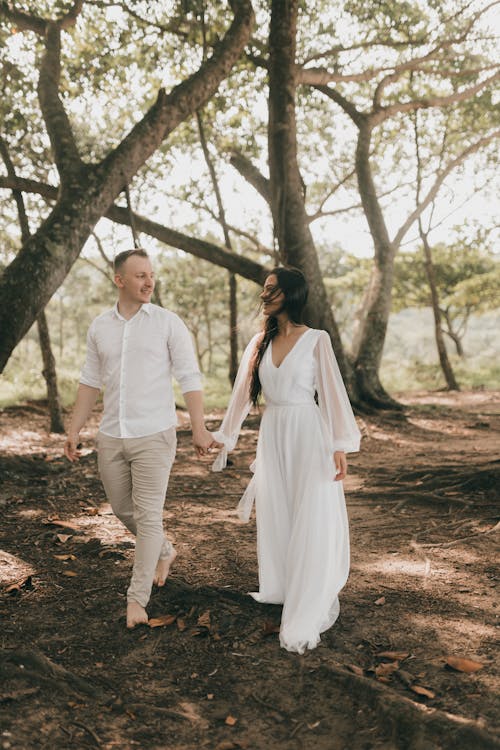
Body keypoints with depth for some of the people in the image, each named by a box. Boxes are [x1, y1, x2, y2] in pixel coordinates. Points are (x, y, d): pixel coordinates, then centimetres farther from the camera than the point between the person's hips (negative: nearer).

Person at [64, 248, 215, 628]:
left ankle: (137, 597, 11)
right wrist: (75, 429, 9)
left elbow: (190, 378, -7)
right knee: (123, 509, 16)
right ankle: (164, 552, 42)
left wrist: (199, 429, -13)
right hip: (111, 437, 5)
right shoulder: (100, 326, 6)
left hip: (154, 435, -4)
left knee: (148, 515, -2)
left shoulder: (169, 322, -5)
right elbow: (91, 381, 13)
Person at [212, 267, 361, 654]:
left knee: (311, 520, -2)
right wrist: (225, 437, 12)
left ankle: (308, 614, 5)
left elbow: (333, 391, -9)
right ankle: (282, 589, 29)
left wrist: (340, 445, -15)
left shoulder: (317, 340, -6)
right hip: (272, 435, 5)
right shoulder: (260, 342, 7)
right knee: (275, 516, 12)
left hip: (307, 433, -5)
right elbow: (242, 392, 10)